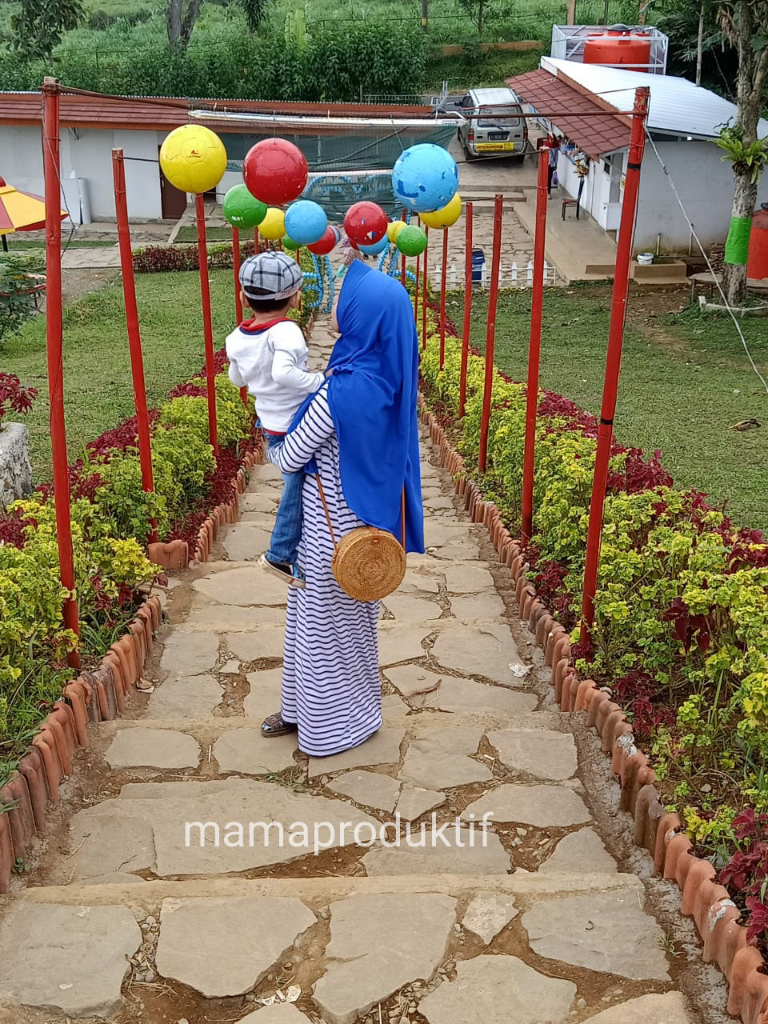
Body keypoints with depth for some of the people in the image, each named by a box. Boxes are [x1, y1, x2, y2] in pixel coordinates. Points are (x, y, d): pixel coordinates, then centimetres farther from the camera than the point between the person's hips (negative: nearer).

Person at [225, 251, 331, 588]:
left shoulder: (237, 338, -1)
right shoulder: (285, 331, -23)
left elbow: (237, 379, 15)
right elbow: (284, 372, -41)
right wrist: (320, 381, -30)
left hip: (271, 429, 7)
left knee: (296, 488, 24)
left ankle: (280, 554, 34)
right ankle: (306, 570, 17)